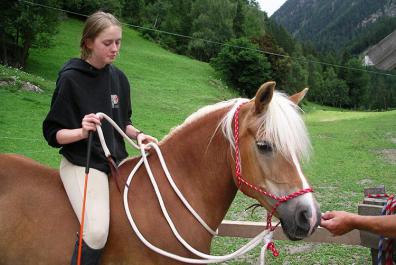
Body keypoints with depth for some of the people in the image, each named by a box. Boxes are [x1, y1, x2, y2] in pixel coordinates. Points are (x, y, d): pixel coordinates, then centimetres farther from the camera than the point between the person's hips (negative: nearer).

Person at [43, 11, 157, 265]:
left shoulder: (119, 78, 6)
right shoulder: (70, 78, -10)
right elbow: (53, 134, -9)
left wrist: (137, 134, -4)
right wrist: (82, 132, -27)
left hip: (118, 160, 7)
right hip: (82, 163, -6)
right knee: (97, 232, -25)